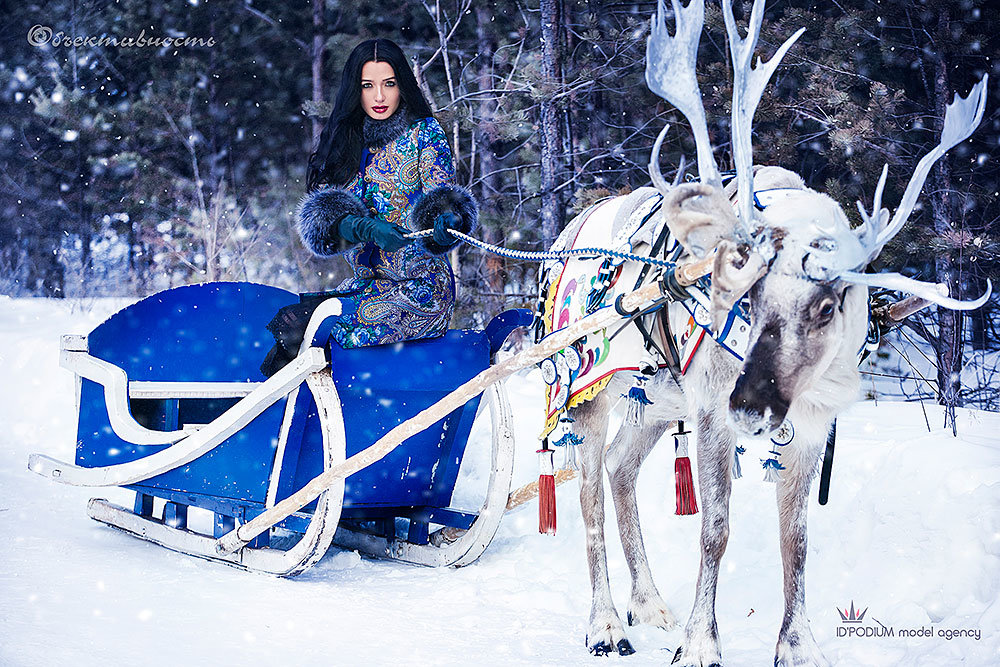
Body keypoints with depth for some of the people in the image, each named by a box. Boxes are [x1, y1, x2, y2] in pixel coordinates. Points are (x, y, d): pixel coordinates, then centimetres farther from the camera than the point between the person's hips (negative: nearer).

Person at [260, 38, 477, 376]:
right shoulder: (342, 142, 8)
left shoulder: (424, 133, -2)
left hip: (419, 290, -5)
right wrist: (366, 228, -28)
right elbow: (321, 213, -5)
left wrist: (447, 222, -36)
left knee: (295, 324, -24)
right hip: (365, 284, 5)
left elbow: (441, 196, -10)